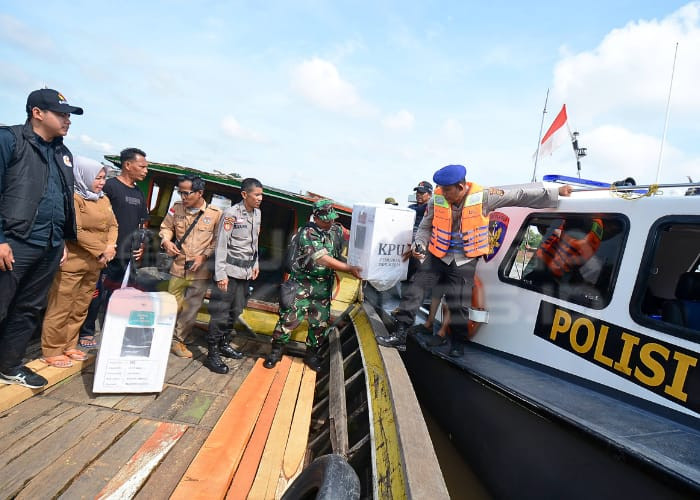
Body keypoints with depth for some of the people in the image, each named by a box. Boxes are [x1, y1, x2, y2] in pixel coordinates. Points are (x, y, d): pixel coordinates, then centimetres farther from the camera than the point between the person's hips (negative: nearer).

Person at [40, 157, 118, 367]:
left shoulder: (104, 200, 14)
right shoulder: (73, 198, -10)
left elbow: (113, 225, 11)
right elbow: (75, 232, -18)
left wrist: (111, 245, -8)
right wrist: (102, 250, -15)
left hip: (94, 264, 8)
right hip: (73, 262, -7)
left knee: (80, 308, 13)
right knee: (61, 309, -1)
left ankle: (69, 346, 23)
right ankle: (52, 351, 8)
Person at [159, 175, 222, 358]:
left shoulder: (215, 214, -8)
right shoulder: (177, 208, 1)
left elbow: (217, 241, -2)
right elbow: (166, 227, 14)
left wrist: (204, 256, -12)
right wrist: (166, 240, -6)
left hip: (201, 271, -1)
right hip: (178, 267, 2)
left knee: (191, 308, 8)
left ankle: (178, 340, 25)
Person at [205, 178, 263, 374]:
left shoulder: (257, 214, 8)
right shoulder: (231, 214, -13)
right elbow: (221, 245, -14)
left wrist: (255, 264, 14)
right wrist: (220, 274, -17)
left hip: (246, 271, 7)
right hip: (230, 270, -7)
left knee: (236, 310, 15)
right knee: (221, 312, -3)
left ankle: (222, 343, 32)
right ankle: (212, 354, 5)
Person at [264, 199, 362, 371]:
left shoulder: (337, 230, 3)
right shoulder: (307, 233, -17)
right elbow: (323, 259, -25)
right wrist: (350, 269, -28)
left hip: (323, 286, 5)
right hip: (301, 283, -5)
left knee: (320, 322, 8)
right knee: (290, 317, -4)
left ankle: (311, 354, 27)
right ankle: (276, 350, 16)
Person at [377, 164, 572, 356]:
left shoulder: (482, 196, -14)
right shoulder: (437, 198, -9)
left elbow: (519, 196, -8)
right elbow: (426, 227, 5)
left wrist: (555, 193, -6)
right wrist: (419, 244, -13)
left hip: (465, 261, -2)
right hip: (437, 256, 2)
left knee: (459, 305, 0)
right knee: (414, 291, -5)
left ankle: (458, 344, 23)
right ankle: (400, 335, 4)